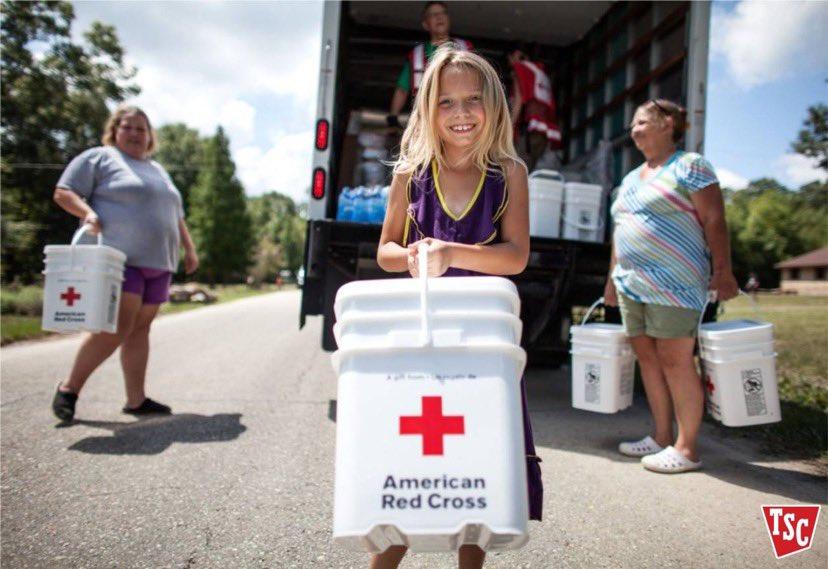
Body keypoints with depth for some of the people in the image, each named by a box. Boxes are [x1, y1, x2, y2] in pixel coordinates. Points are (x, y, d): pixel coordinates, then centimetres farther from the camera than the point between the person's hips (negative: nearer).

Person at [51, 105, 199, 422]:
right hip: (120, 258, -7)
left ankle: (136, 399, 8)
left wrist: (189, 249, 19)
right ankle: (69, 388, 2)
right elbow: (63, 193, 0)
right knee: (118, 328, -14)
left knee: (140, 329, 5)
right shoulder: (99, 158, 5)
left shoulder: (158, 171, 25)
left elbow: (176, 215, 28)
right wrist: (88, 212, -18)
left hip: (158, 264, 7)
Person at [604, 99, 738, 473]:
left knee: (675, 361, -6)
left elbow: (714, 220, -8)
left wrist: (722, 270, -15)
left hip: (674, 284, -8)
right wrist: (613, 277, 21)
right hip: (632, 285, 8)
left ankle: (686, 449, 4)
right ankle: (661, 437, 19)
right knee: (647, 358, 9)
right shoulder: (630, 179, 22)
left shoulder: (690, 166, 0)